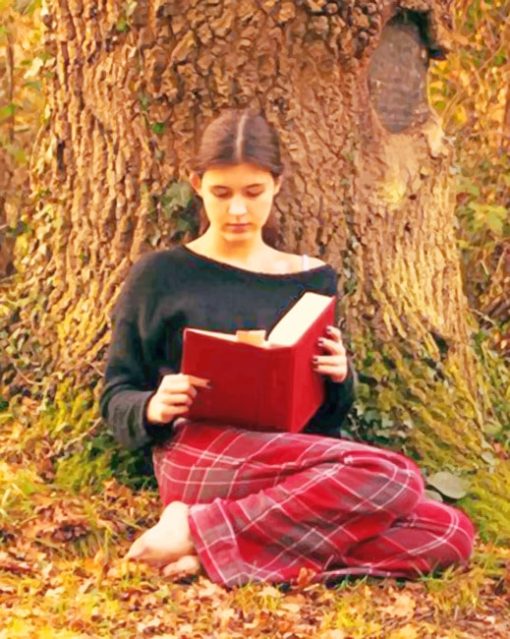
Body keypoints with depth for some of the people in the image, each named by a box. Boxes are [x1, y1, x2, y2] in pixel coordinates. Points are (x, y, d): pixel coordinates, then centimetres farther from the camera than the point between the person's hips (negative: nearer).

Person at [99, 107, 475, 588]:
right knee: (389, 474, -30)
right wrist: (152, 409, -13)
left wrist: (339, 380, -4)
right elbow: (117, 398, 11)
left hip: (299, 468, 5)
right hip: (198, 453, -5)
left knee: (450, 534, -23)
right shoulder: (159, 276, 11)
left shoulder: (312, 279, 20)